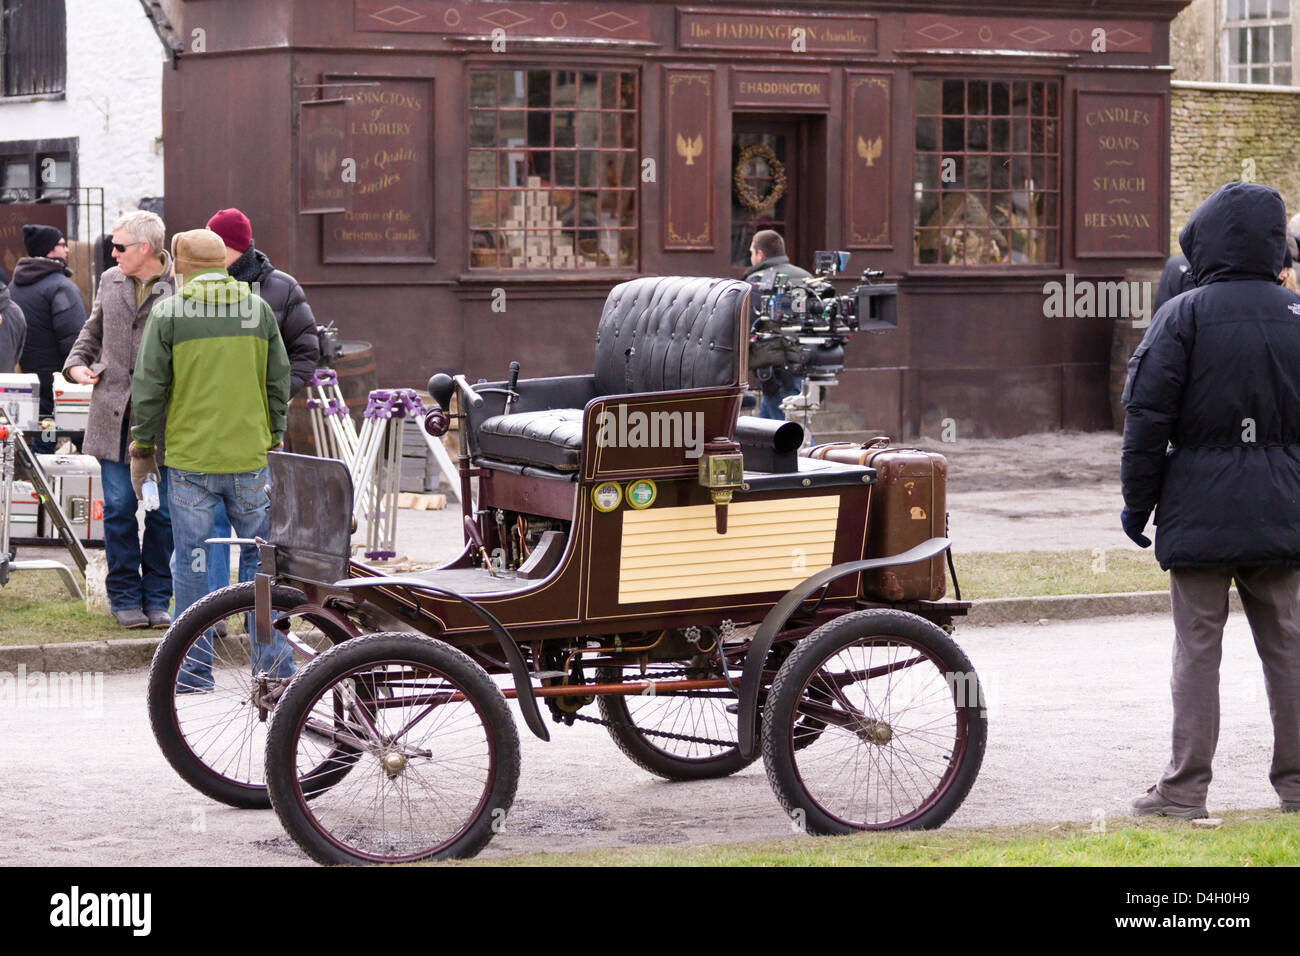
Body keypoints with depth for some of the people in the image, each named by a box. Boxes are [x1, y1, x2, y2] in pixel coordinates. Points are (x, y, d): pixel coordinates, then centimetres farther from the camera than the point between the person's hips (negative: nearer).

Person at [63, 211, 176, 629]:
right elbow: (94, 329, 28)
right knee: (118, 508, 3)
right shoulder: (110, 281, 12)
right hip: (114, 415, 4)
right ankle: (125, 598, 12)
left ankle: (156, 598, 15)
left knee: (164, 512, 4)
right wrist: (77, 362, 12)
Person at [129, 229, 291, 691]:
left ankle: (194, 669, 7)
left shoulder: (168, 312, -4)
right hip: (250, 456, 2)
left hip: (190, 458, -2)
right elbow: (278, 381, 10)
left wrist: (141, 448, 9)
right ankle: (273, 662, 10)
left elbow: (149, 388, -3)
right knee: (260, 557, 9)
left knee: (191, 563, 4)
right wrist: (274, 439, 21)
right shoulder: (258, 308, 5)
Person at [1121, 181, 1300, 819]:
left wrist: (1137, 502, 0)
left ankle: (1186, 789, 2)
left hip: (1201, 510, -4)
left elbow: (1148, 416, -9)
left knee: (1197, 646, 0)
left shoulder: (1184, 315, -8)